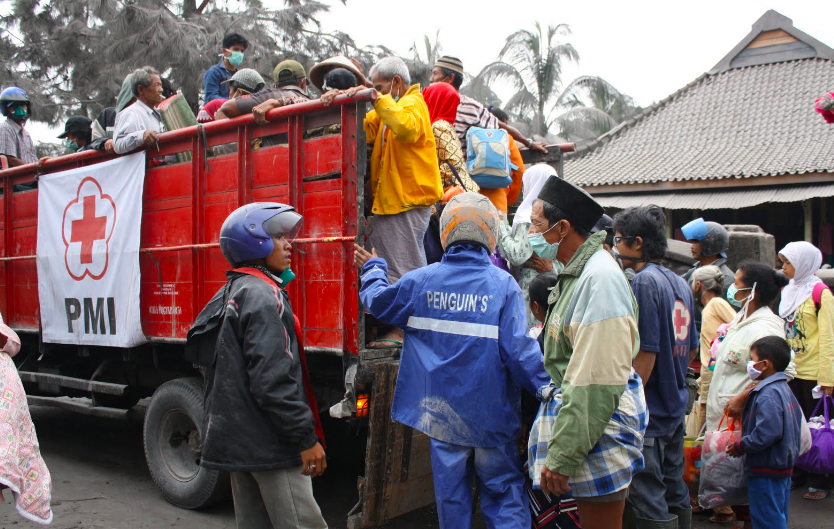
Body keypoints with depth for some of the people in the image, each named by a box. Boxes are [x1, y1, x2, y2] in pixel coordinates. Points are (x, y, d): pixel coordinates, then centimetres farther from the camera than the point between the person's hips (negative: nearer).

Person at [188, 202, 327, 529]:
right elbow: (274, 380, -23)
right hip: (268, 443, -10)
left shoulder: (232, 292, 15)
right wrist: (306, 439, -19)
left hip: (237, 439, 10)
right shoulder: (262, 295, -16)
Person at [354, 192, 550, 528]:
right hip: (491, 413, -2)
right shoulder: (503, 284, -13)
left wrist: (373, 270, 29)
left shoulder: (421, 281, -4)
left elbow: (379, 302, 11)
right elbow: (518, 349, -18)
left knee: (451, 495, 15)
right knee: (503, 493, 11)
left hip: (443, 412, 2)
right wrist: (544, 388, -6)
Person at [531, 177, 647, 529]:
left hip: (601, 429, -10)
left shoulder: (600, 278, -21)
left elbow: (597, 381, -25)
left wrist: (562, 456, -22)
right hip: (585, 419, 10)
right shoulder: (575, 273, 12)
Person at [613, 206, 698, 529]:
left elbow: (646, 353, -20)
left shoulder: (644, 281, -16)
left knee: (648, 497, -2)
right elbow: (692, 349, 16)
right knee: (675, 491, 17)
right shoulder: (680, 284, 10)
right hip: (675, 406, 9)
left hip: (649, 412, -9)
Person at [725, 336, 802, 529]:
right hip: (783, 469, 10)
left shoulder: (768, 395, -22)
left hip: (766, 472, -10)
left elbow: (765, 435, -30)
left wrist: (739, 446, -15)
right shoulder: (785, 390, 11)